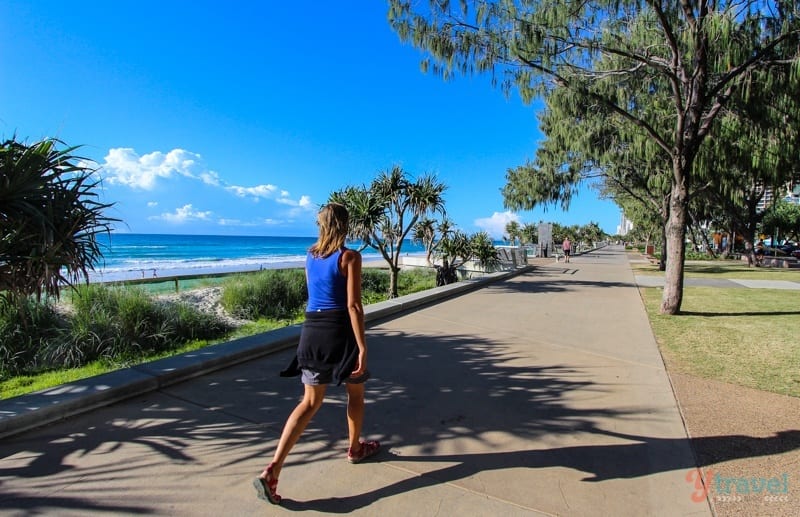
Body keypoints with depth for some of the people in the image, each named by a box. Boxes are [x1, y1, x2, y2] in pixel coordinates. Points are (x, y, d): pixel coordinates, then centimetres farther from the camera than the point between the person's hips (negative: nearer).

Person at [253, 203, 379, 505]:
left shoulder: (310, 256, 8)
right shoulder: (349, 257, -11)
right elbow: (353, 305, -17)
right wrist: (362, 347, -15)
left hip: (312, 330, 5)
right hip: (341, 330, -5)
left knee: (311, 402, 9)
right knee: (356, 392, 20)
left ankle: (272, 470, 0)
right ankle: (355, 449, 39)